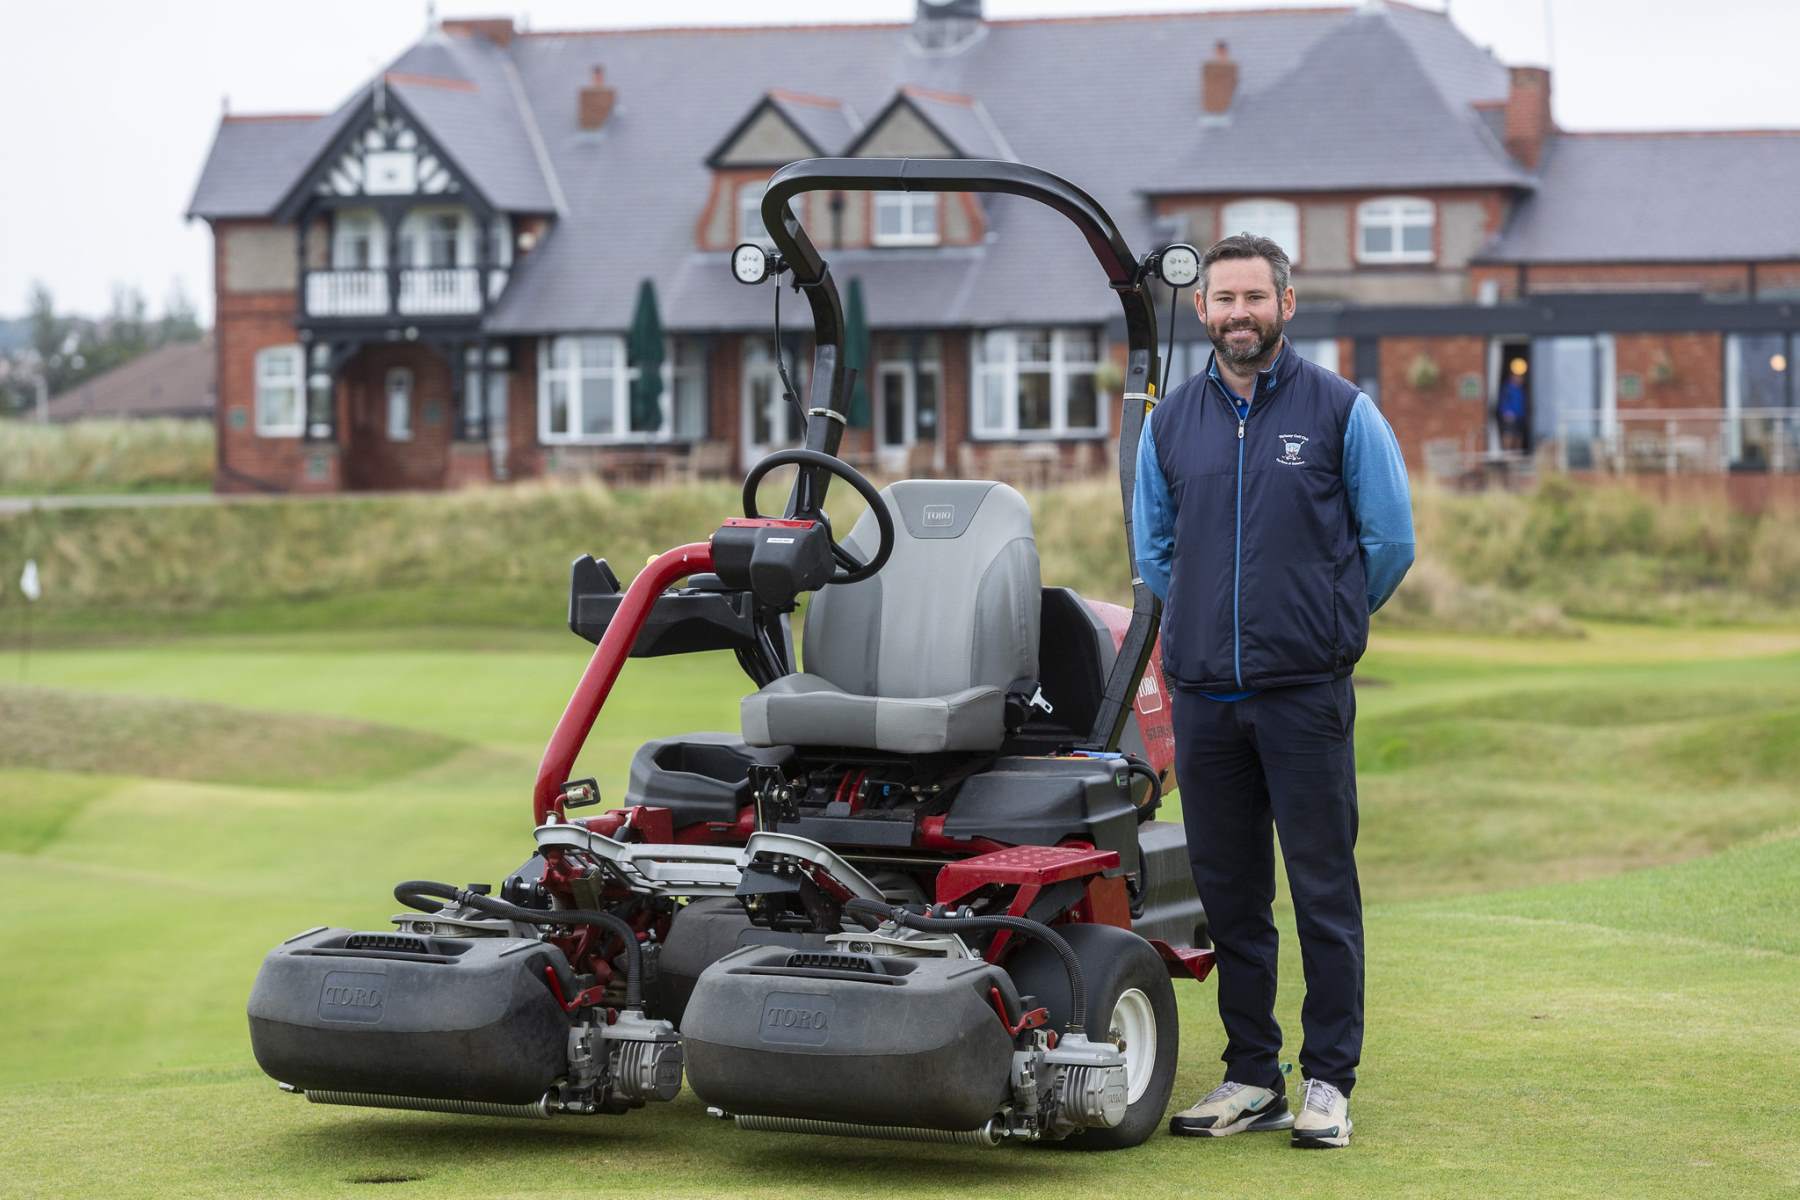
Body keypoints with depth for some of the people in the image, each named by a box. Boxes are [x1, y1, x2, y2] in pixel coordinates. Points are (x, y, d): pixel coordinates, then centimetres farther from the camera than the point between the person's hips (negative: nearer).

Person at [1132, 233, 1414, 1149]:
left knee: (1323, 888, -2)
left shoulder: (1340, 410, 0)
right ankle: (1250, 1078, 15)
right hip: (1202, 694, 4)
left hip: (1305, 693, -4)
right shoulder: (1171, 421, 11)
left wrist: (1326, 623, 10)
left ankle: (1328, 1080, 4)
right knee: (1228, 891, 7)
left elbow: (1390, 540, 4)